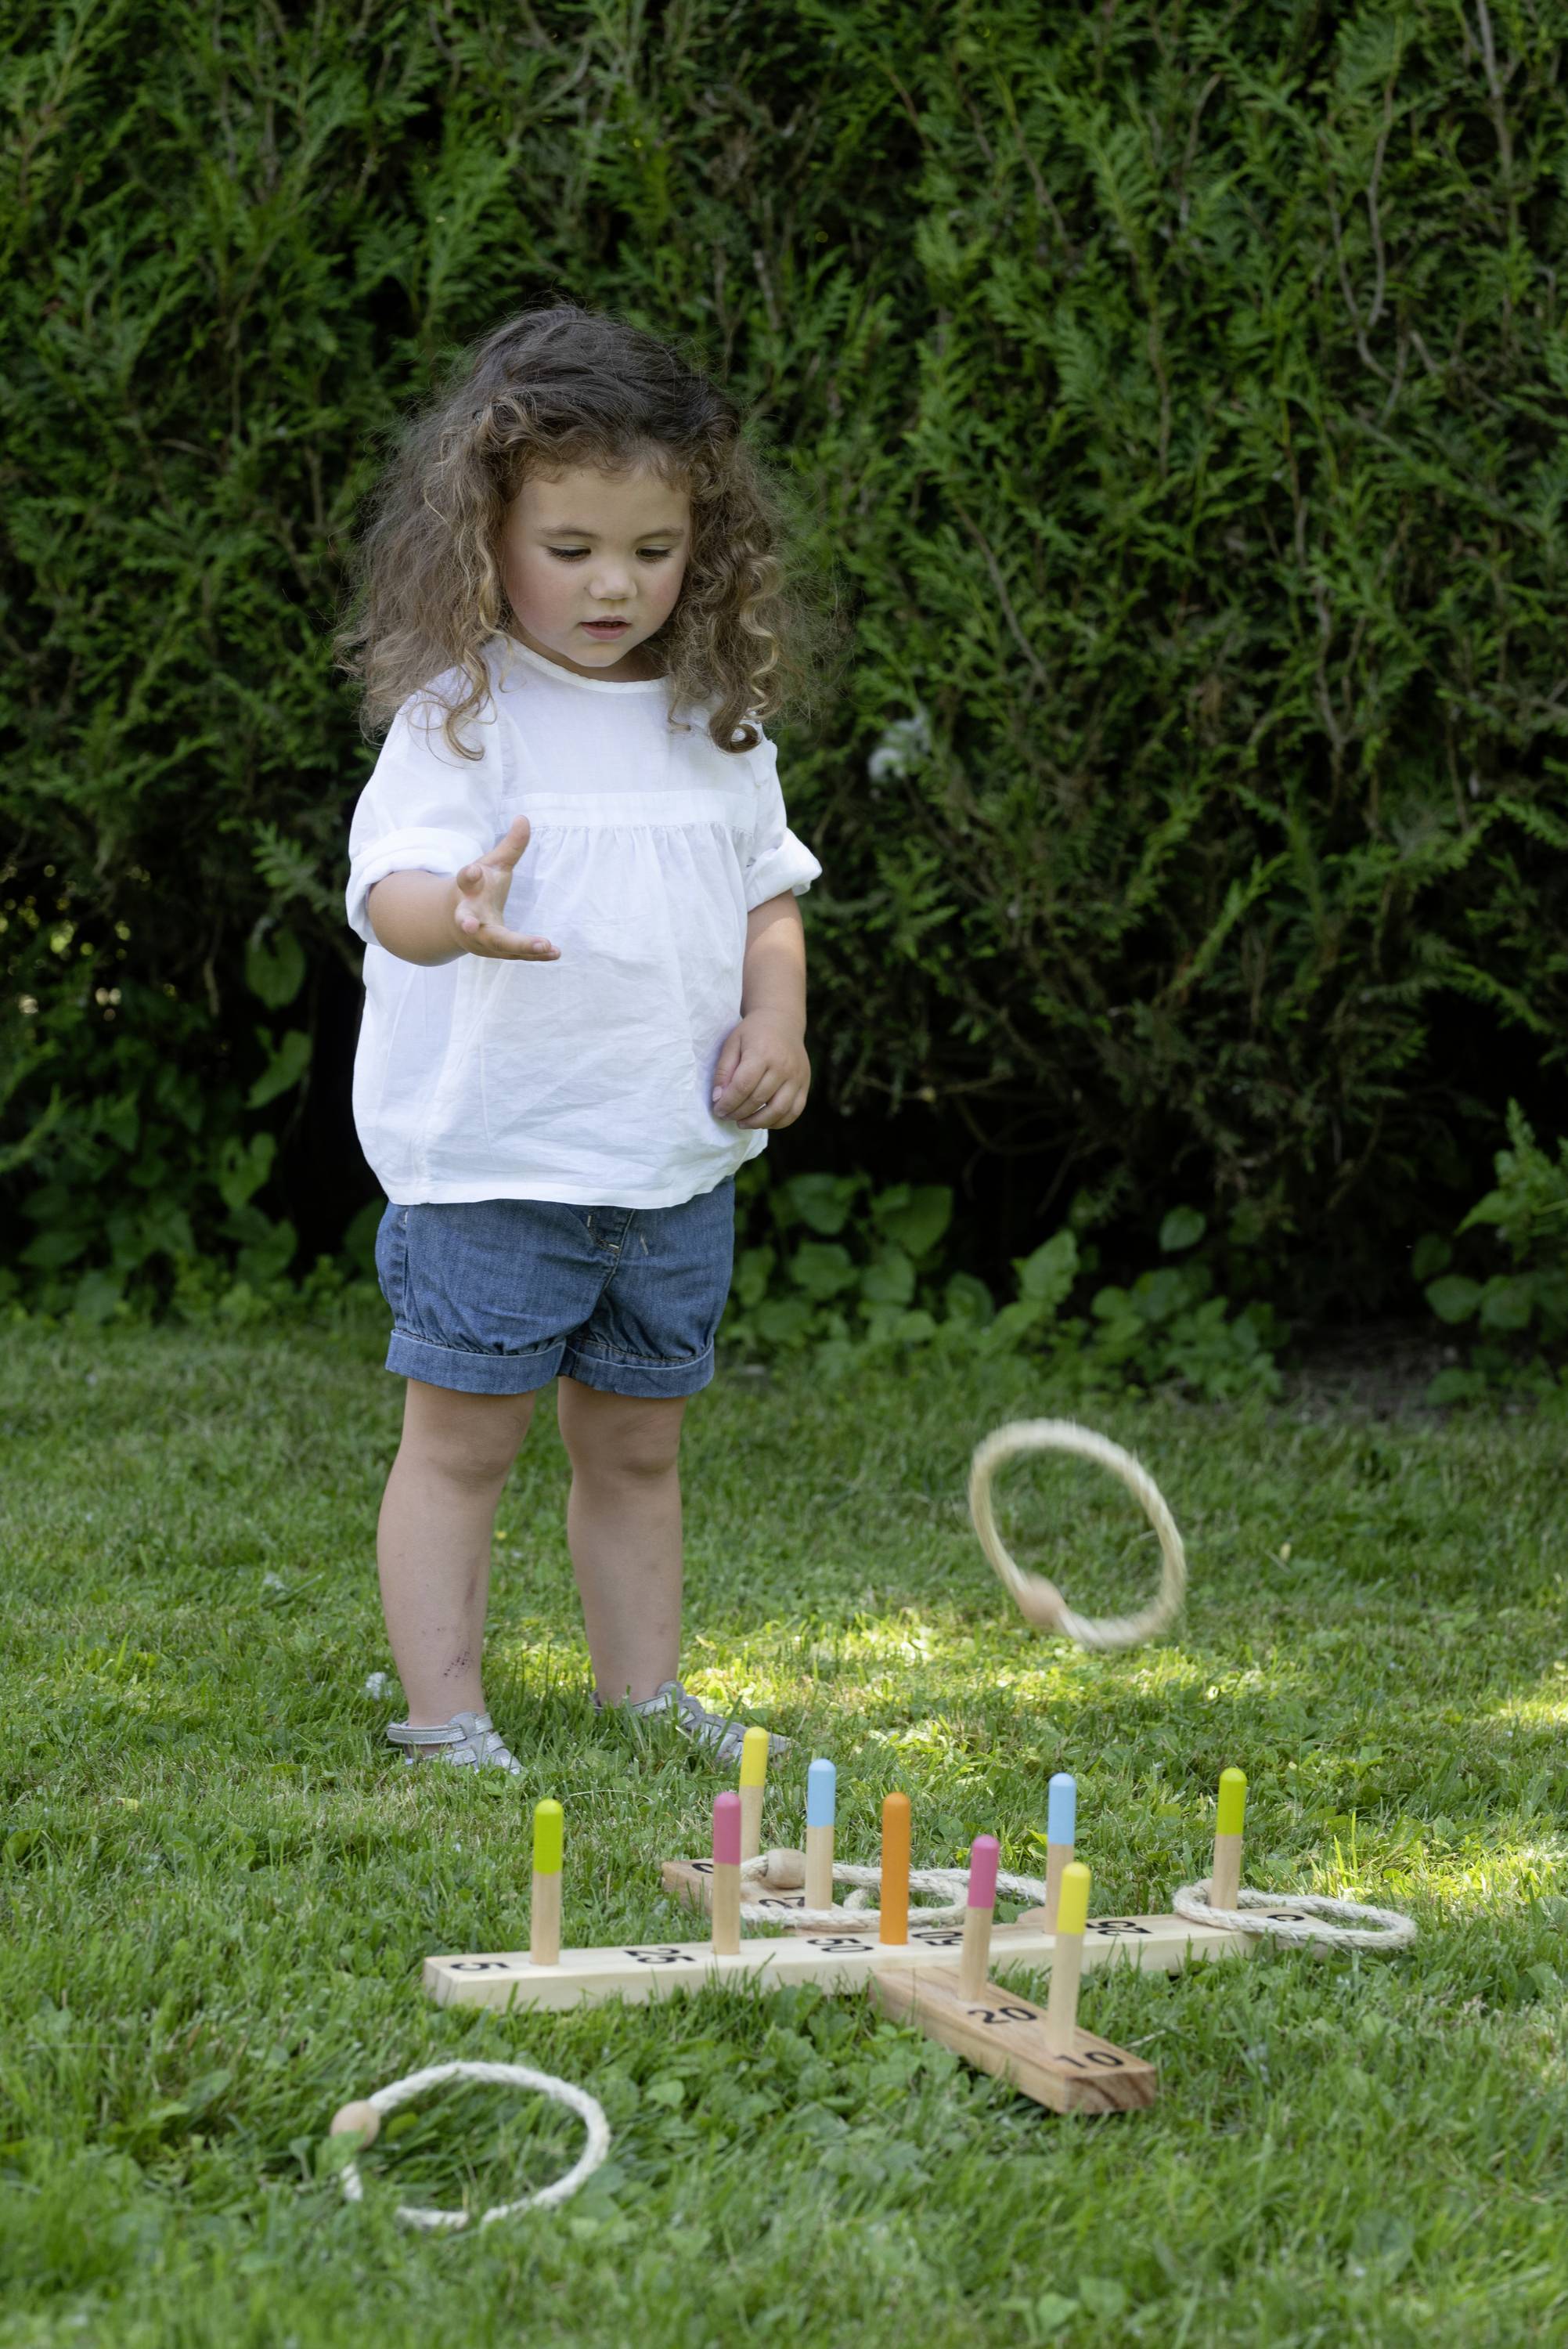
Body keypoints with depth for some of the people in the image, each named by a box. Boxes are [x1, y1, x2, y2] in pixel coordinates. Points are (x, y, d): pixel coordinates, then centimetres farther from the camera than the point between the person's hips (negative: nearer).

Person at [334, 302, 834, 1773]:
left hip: (676, 1161, 5)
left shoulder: (716, 720, 8)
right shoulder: (462, 709, -11)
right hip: (488, 1160, -5)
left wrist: (776, 1019, 0)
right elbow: (393, 881, -23)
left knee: (636, 1444, 15)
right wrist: (453, 913, -46)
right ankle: (443, 1718, 6)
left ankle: (644, 1698, 26)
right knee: (461, 1437, -1)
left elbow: (770, 891, 18)